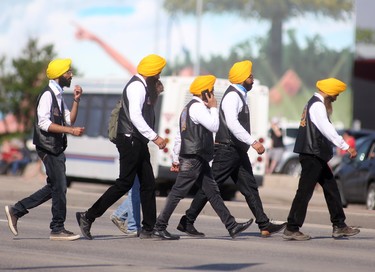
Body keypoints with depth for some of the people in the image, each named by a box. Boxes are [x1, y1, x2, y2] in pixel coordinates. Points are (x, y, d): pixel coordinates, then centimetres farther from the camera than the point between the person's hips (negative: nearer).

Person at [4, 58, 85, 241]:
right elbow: (44, 123, -20)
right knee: (59, 188, -6)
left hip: (56, 148, 10)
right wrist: (70, 130, -23)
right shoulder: (47, 95, -12)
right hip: (49, 148, -10)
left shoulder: (58, 96, 17)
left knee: (53, 188, 13)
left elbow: (69, 120, 15)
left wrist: (76, 101, 5)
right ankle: (58, 229, 2)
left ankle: (16, 210, 18)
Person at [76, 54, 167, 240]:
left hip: (138, 142, 10)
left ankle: (149, 229, 8)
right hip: (130, 140, -10)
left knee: (148, 184, 7)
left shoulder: (143, 86, 18)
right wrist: (154, 137, -27)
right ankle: (88, 216, -6)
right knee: (125, 183, -10)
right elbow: (135, 116, -25)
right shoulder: (136, 86, -13)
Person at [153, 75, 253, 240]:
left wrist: (176, 159, 21)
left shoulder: (189, 108, 21)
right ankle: (159, 227, -5)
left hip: (199, 159, 11)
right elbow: (214, 126, -17)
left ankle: (231, 226, 7)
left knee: (212, 192, 7)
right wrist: (213, 107, -4)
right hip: (193, 158, -11)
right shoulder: (197, 107, -12)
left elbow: (180, 136, 21)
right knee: (178, 191, -8)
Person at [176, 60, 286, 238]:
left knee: (250, 188, 6)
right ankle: (187, 222, -2)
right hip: (227, 150, -10)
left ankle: (264, 225, 5)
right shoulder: (232, 96, -13)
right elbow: (232, 123, -25)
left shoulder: (239, 96, 18)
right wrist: (253, 142, -28)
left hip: (238, 151, 10)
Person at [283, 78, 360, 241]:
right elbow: (327, 130, -24)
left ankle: (339, 226, 15)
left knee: (331, 188, 12)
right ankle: (291, 230, -4)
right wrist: (346, 147, -24)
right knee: (305, 192, -7)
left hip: (316, 156, 11)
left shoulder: (314, 103, 17)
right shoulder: (317, 105, -15)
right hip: (312, 155, -11)